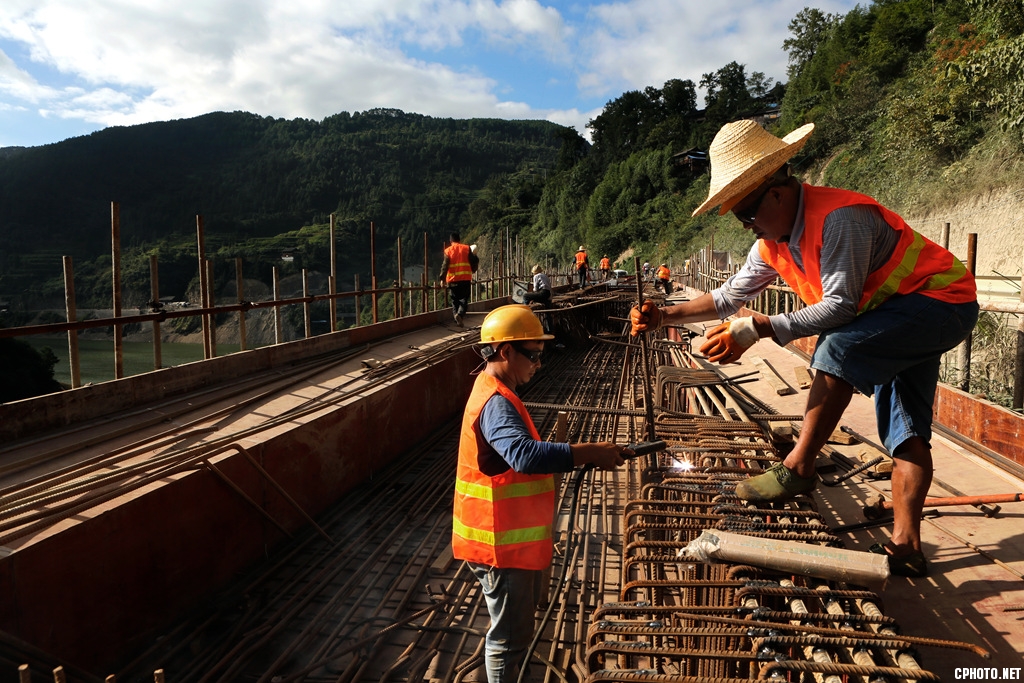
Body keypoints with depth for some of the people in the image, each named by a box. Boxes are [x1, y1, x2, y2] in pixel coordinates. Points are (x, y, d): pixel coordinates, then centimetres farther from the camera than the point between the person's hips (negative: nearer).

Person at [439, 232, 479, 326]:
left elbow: (445, 266, -4)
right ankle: (460, 314, -20)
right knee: (464, 299, 4)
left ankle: (456, 314, 7)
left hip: (453, 279, 0)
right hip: (465, 278, 0)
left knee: (455, 301, 13)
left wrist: (442, 279, 2)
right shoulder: (466, 248, 2)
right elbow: (474, 262, 3)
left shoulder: (448, 250, 0)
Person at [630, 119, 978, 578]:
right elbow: (730, 295, 4)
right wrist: (664, 316, -7)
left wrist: (757, 329, -36)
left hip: (941, 300, -9)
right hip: (897, 318, 9)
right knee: (904, 430, 4)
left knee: (839, 348, -31)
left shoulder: (840, 217, -29)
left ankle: (797, 468, -24)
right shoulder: (773, 241, -1)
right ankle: (905, 546, 6)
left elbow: (840, 305, -32)